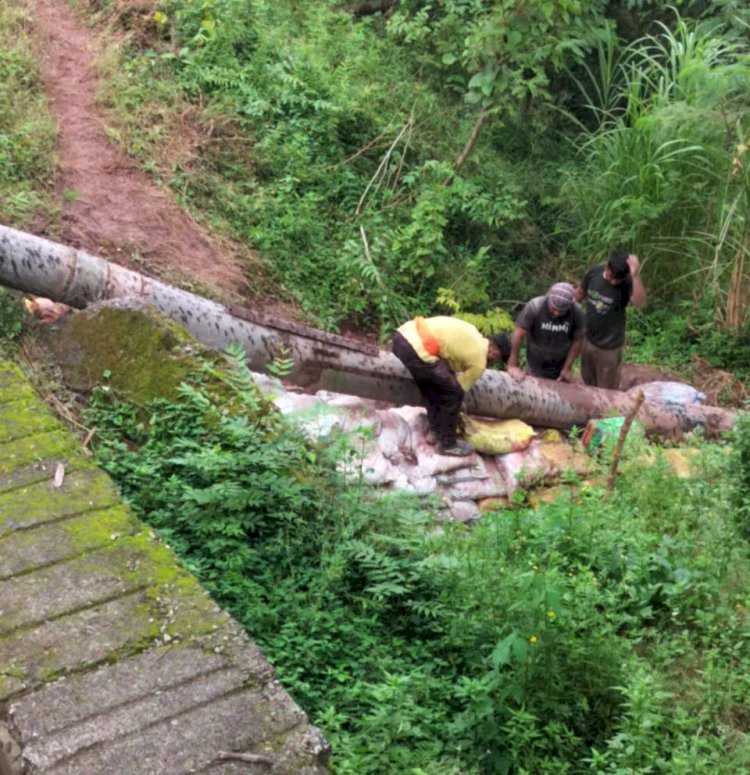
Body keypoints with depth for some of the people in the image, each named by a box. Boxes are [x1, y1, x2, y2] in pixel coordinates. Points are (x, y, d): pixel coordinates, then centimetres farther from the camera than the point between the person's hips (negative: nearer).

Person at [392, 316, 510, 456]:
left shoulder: (472, 336, 26)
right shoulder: (479, 361, 5)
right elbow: (459, 388, 15)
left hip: (402, 335, 9)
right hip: (415, 348, -9)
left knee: (432, 385, 27)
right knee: (453, 393, 5)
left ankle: (438, 433, 36)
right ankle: (448, 444, 17)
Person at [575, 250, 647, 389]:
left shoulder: (628, 283, -26)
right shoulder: (594, 272, -12)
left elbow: (640, 304, -46)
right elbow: (580, 293, 6)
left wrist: (635, 275, -54)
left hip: (609, 346, -5)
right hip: (587, 339, 5)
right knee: (589, 382, 28)